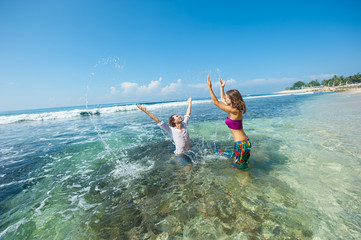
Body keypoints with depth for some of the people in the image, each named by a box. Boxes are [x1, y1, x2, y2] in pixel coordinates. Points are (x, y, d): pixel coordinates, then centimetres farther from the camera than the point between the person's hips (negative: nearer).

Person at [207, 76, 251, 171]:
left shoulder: (234, 111, -22)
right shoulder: (235, 109, 5)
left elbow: (216, 102, -19)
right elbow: (222, 99, 21)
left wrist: (210, 88, -16)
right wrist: (222, 87, 26)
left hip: (242, 144, -10)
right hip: (243, 142, 10)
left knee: (241, 167, 8)